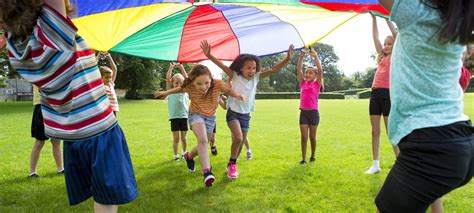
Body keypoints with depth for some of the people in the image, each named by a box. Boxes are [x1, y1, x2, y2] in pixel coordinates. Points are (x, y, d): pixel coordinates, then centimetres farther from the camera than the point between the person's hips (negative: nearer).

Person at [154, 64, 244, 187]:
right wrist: (166, 92, 2)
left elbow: (228, 90, -10)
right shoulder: (190, 87, -25)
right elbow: (180, 89, -2)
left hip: (211, 117, 3)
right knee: (203, 140, -28)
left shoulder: (218, 84, -29)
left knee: (203, 145, 15)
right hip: (196, 114, -2)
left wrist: (237, 95, -28)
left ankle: (189, 156, 46)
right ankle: (206, 171, -25)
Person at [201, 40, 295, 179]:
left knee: (241, 142, 12)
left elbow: (273, 70, -9)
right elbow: (222, 65, -23)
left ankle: (232, 165, 34)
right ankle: (232, 164, 1)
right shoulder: (235, 76, -11)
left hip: (246, 115, 5)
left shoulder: (256, 77, -2)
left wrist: (287, 59, -20)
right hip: (233, 112, -5)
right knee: (238, 139, -23)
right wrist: (209, 55, -37)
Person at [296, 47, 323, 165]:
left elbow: (320, 69, -12)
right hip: (303, 112, 2)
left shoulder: (317, 83, 0)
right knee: (304, 136, 1)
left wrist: (315, 56, -15)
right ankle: (303, 158, 7)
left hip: (313, 112, -2)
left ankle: (313, 155, 29)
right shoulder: (302, 82, 7)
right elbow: (298, 69, 0)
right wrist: (301, 56, -7)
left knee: (312, 136, 9)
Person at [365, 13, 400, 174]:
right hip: (375, 94, 7)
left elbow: (396, 34, -6)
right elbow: (375, 37, 18)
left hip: (388, 94, -6)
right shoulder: (382, 57, 18)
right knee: (375, 131, 7)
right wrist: (373, 18, 16)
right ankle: (375, 164, 13)